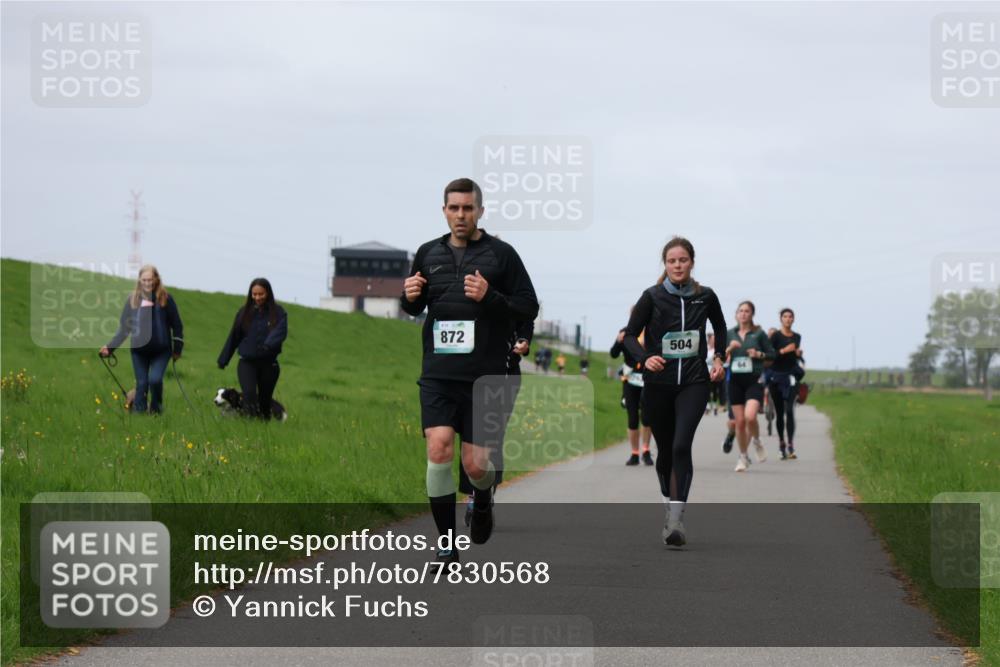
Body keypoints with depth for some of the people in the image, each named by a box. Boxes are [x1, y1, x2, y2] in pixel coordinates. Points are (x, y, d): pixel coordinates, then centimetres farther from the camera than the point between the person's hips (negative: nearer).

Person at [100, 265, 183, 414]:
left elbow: (177, 325, 3)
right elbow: (124, 328, 4)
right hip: (139, 350, 2)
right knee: (141, 384, 2)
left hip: (161, 350, -2)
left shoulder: (165, 298, -4)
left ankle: (156, 408, 8)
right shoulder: (133, 299, 1)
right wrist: (109, 347, -4)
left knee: (155, 379, -17)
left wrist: (177, 349, 3)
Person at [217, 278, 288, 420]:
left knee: (265, 399, 8)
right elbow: (233, 337, 12)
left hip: (269, 364, 0)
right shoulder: (244, 312, 5)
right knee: (249, 393, -21)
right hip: (247, 362, 0)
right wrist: (223, 360, 14)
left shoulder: (278, 312, -2)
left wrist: (268, 345, -39)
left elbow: (281, 332, -20)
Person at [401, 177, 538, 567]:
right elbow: (413, 308, 22)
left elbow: (529, 309, -2)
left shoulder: (501, 254, 0)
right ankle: (447, 545, -4)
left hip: (485, 377, -2)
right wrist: (409, 297, -1)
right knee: (438, 450, -14)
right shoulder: (428, 254, 11)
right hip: (438, 375, 2)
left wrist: (490, 298, -18)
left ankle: (482, 499, 36)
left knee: (476, 464, -3)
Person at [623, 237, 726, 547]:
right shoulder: (652, 297, -4)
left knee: (681, 445, -18)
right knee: (665, 449, 9)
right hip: (658, 383, 1)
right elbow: (630, 335, -1)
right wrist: (645, 358, -19)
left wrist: (719, 356, 7)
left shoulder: (705, 297, 1)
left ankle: (676, 519, -22)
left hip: (693, 382, -1)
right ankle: (669, 501, 35)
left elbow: (720, 326, 21)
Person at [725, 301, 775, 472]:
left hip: (754, 381, -3)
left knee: (750, 416, -22)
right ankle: (743, 457, 18)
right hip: (735, 381, 3)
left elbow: (772, 354, 7)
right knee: (740, 421, 3)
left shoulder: (759, 334, 1)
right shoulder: (730, 334, 8)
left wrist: (759, 354, -11)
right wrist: (729, 348, -11)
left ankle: (757, 442, 9)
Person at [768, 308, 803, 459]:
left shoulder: (797, 337, 11)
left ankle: (790, 446, -19)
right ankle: (781, 443, 19)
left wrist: (798, 354, 3)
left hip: (790, 376, 1)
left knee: (789, 411, -13)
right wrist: (783, 351, -20)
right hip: (776, 376, -1)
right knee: (779, 412, 5)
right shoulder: (775, 336, -1)